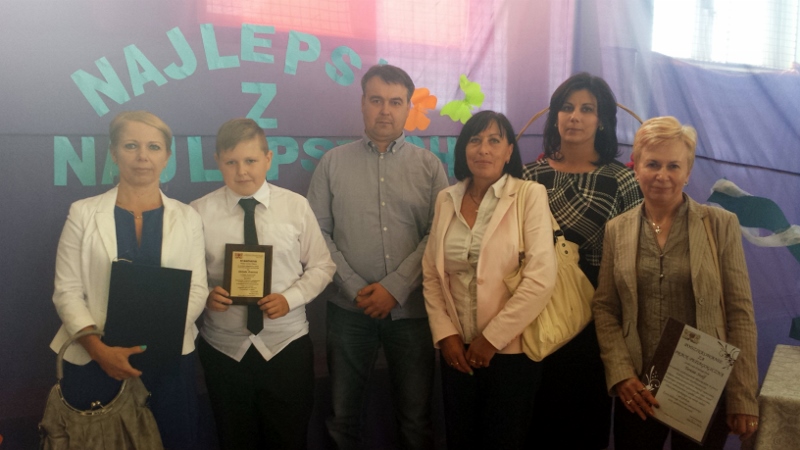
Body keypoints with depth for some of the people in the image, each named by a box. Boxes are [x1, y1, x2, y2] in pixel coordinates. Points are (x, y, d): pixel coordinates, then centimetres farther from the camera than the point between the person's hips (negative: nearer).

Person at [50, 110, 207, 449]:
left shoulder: (187, 218, 3)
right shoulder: (83, 213, 0)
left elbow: (197, 289, 0)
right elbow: (67, 291, -3)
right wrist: (100, 350, -17)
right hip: (94, 361, -1)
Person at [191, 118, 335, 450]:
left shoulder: (296, 206, -4)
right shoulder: (200, 212, -6)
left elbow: (322, 266, 1)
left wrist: (290, 298, -15)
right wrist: (206, 295, -18)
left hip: (287, 344, 0)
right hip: (223, 348, 1)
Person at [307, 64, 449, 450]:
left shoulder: (429, 166, 3)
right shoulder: (333, 162, 4)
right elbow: (318, 232, 0)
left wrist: (394, 288, -12)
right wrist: (354, 287, -10)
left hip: (411, 308, 0)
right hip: (349, 308, 0)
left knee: (416, 417, 10)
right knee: (343, 413, 12)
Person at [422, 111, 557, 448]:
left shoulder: (530, 195, -8)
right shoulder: (446, 199, 5)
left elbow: (541, 280, -15)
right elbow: (431, 274, 7)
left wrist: (491, 338, -14)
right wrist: (445, 334, -4)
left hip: (510, 350, -3)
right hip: (458, 350, 4)